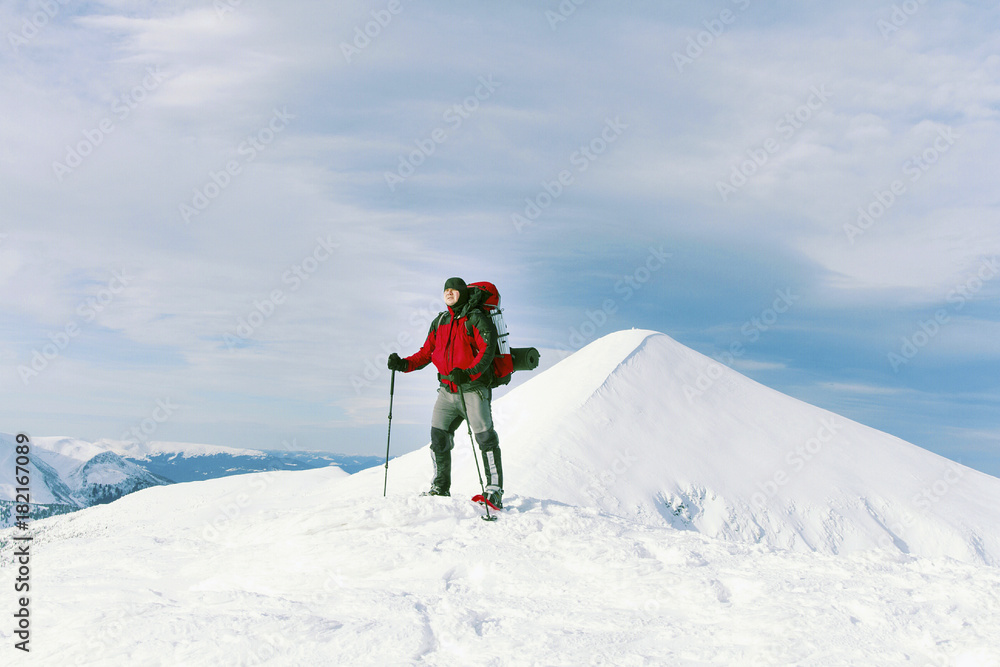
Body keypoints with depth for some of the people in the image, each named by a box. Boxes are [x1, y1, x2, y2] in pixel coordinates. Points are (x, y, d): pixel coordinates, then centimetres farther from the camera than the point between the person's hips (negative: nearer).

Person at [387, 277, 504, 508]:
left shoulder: (476, 319, -3)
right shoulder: (439, 322, 16)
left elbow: (487, 350, -14)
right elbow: (427, 352, 18)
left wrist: (468, 373, -27)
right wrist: (404, 364, 1)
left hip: (473, 388, -6)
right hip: (447, 390, 6)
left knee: (485, 437, -9)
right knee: (438, 436, 0)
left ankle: (494, 489, -5)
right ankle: (440, 487, 10)